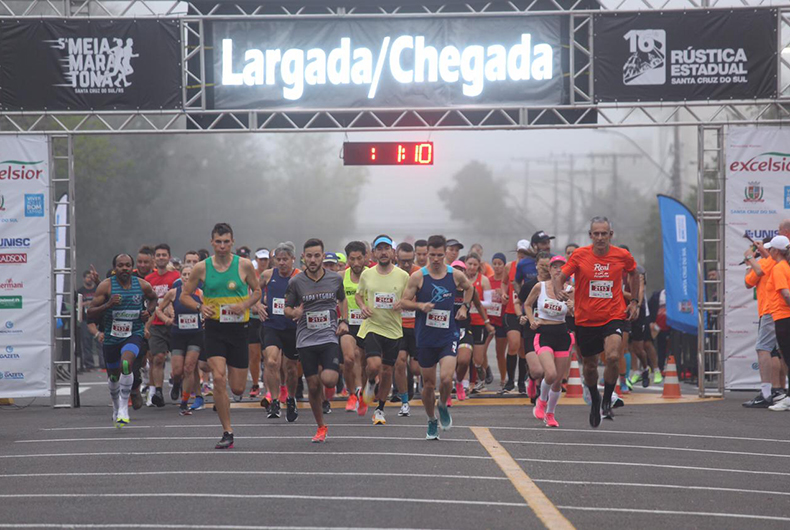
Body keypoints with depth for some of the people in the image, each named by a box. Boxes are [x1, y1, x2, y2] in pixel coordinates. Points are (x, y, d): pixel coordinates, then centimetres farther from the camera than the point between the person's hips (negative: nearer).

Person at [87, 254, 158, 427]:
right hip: (111, 336, 1)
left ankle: (124, 408, -20)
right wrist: (107, 305, -26)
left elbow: (153, 298, 19)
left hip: (134, 334, -1)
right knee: (113, 375, 14)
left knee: (126, 364, -29)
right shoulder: (106, 286, -10)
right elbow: (90, 314, -9)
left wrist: (149, 311, -1)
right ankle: (116, 406, 43)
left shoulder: (143, 285, -4)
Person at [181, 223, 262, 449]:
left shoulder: (244, 265, -2)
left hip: (238, 329, 1)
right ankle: (227, 432, -8)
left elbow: (257, 291, 10)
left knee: (237, 389, 3)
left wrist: (244, 305, -10)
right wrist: (200, 307, -12)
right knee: (219, 378, -17)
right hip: (214, 329, -1)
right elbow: (184, 295, 7)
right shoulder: (202, 268, -1)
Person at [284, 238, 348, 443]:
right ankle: (321, 427, 20)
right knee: (313, 386, 2)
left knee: (328, 379, -20)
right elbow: (287, 309, 7)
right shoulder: (296, 282, -2)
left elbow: (342, 300, 20)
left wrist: (343, 322, 7)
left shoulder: (335, 278, 1)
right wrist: (294, 313, -15)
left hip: (329, 337, 0)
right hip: (306, 339, 0)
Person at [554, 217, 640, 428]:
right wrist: (559, 292, -24)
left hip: (613, 317, -1)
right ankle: (595, 400, 40)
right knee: (590, 366, 11)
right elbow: (560, 277, -2)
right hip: (586, 319, 1)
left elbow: (633, 274, 18)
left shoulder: (623, 256, -3)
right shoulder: (579, 255, -6)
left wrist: (634, 302, 13)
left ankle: (607, 401, -3)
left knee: (612, 357, -24)